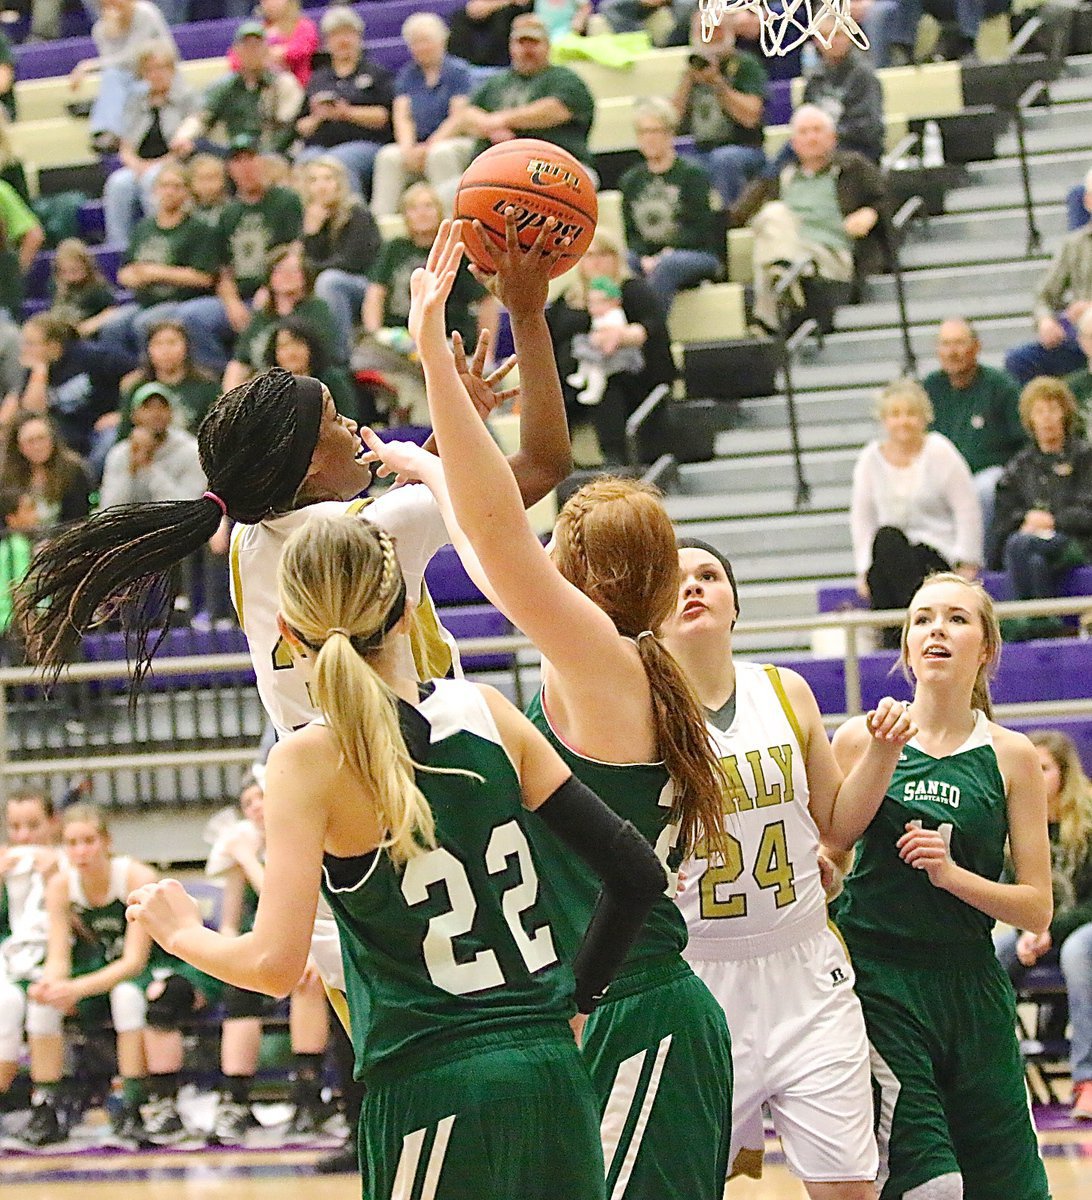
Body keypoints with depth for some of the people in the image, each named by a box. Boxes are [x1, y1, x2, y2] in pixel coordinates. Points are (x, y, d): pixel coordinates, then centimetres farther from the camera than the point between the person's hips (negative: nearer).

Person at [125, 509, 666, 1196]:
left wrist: (182, 932, 5)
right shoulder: (487, 712, 3)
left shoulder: (310, 761, -9)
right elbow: (637, 874, 3)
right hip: (552, 1074, 4)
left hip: (432, 1096, -4)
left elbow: (275, 965, -15)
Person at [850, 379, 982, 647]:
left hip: (938, 550, -3)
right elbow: (861, 516, 7)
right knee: (886, 537, -33)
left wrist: (967, 565, -8)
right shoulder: (871, 459, 8)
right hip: (888, 555, 3)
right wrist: (864, 569, -2)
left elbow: (967, 510, -2)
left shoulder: (939, 452, 0)